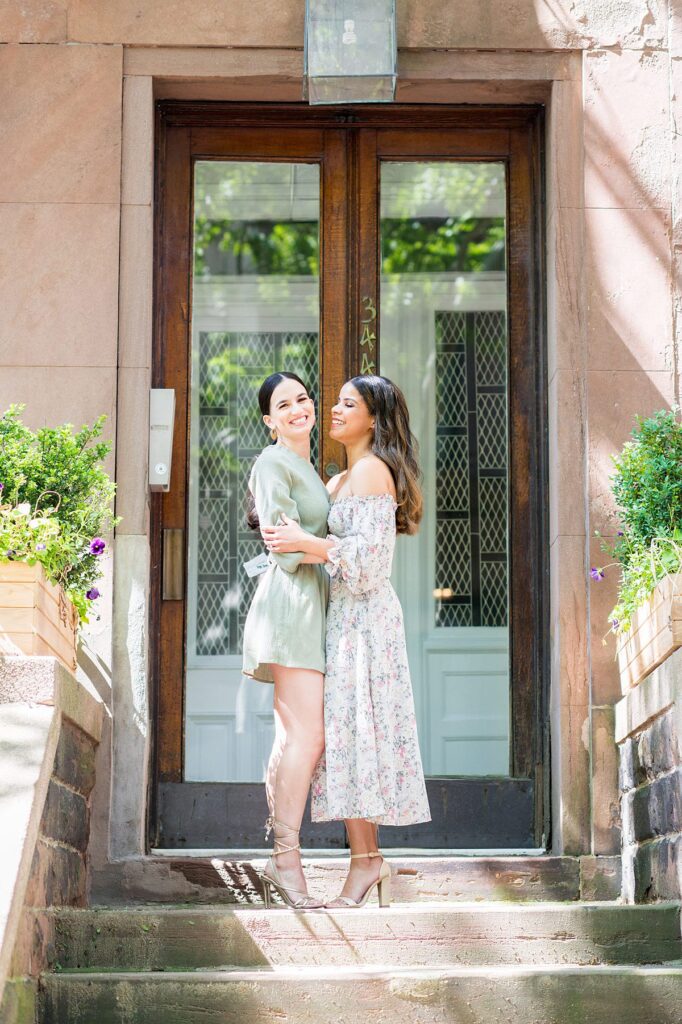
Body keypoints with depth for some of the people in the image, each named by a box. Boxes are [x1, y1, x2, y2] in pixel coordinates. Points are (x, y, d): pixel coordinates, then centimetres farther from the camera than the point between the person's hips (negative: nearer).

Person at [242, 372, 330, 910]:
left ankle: (279, 855, 8)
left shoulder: (308, 469, 23)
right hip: (291, 602, -9)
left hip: (311, 604, 9)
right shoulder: (273, 463, -5)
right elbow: (287, 547, -12)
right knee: (308, 733, -16)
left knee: (294, 738, 6)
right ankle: (287, 858, -15)